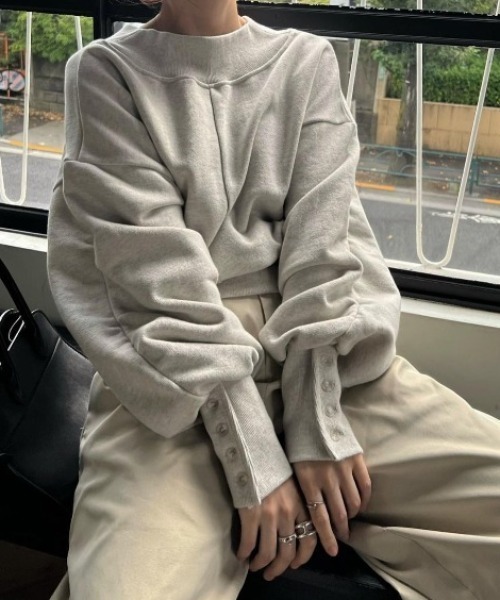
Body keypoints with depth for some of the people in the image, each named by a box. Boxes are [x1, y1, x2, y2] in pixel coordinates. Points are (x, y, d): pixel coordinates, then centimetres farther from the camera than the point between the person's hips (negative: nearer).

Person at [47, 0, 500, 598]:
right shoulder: (104, 72, 3)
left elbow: (322, 240, -1)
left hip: (319, 358, 4)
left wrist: (316, 417, -12)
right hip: (172, 380, -2)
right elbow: (159, 265, -10)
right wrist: (254, 456, -17)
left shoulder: (310, 60, 11)